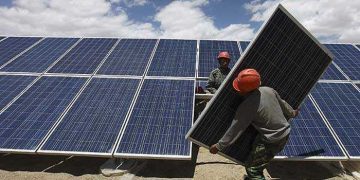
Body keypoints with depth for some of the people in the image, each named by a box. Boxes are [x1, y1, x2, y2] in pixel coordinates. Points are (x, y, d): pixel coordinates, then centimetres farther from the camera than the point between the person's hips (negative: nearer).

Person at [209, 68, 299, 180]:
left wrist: (219, 146, -8)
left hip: (271, 141, -8)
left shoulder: (246, 107, -25)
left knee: (251, 167, 4)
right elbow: (283, 104, 11)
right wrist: (292, 113, 33)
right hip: (285, 133, 9)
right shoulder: (268, 90, -6)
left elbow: (234, 129, -19)